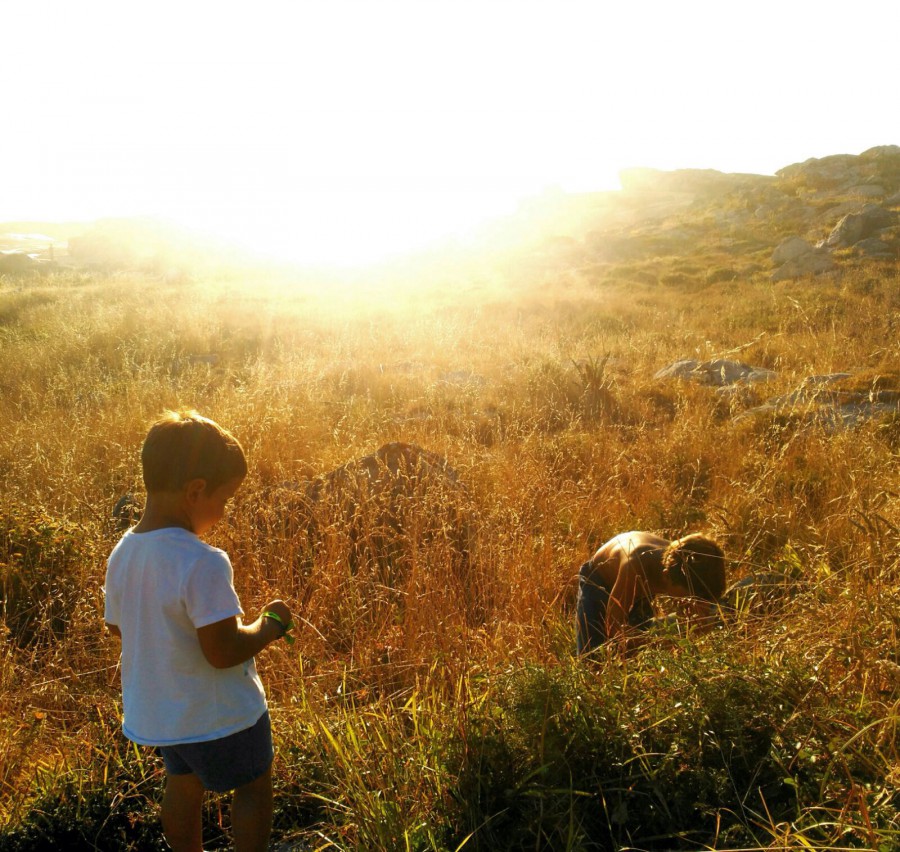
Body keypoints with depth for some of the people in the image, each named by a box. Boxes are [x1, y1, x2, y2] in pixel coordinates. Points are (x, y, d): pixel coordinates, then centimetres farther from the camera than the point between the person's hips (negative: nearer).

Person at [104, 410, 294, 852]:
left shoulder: (122, 554, -6)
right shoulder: (203, 563, -31)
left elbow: (119, 627, 7)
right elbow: (223, 651, -31)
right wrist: (271, 623, -15)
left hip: (157, 711, 7)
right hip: (220, 715, -7)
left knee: (184, 782, 29)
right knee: (253, 785, 17)